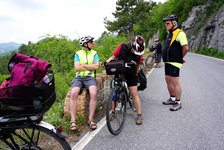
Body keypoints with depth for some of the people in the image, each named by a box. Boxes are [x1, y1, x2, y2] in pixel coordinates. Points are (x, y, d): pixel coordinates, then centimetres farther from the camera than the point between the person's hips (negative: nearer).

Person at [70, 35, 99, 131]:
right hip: (79, 77, 0)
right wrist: (90, 67, -4)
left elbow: (96, 66, -3)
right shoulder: (78, 53, 8)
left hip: (90, 77, 0)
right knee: (73, 93, -30)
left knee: (94, 93, -30)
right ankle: (73, 120, -21)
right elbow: (77, 67, -6)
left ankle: (91, 119, -16)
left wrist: (83, 65, -4)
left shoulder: (94, 53, 11)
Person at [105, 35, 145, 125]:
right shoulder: (122, 47, -16)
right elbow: (114, 57, -7)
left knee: (134, 94, -3)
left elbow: (137, 65, 4)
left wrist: (136, 74, 13)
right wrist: (107, 62, -24)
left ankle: (139, 115, 5)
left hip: (131, 74, 0)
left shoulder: (139, 53, -12)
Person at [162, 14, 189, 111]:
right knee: (168, 80, 15)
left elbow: (185, 48, -19)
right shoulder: (170, 34, 17)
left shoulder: (179, 33, -13)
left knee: (175, 82, -5)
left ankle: (178, 103, 5)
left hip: (174, 63, -10)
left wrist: (180, 58, -6)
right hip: (168, 62, 10)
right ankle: (172, 99, 29)